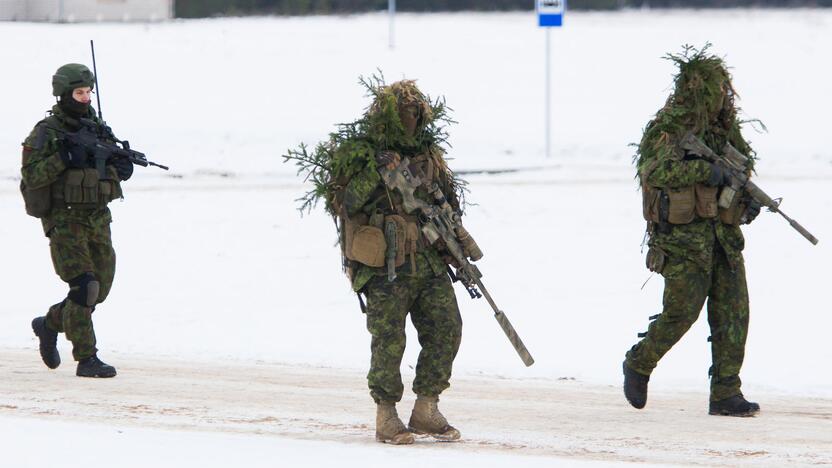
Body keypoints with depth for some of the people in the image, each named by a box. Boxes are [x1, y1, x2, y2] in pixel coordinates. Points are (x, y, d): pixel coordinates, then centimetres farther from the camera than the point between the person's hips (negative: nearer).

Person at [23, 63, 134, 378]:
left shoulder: (97, 128, 11)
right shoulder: (46, 132, -7)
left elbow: (121, 172, 13)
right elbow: (31, 176, -14)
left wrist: (120, 164, -10)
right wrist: (64, 158, -24)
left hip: (98, 222, 7)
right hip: (65, 222, -6)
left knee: (99, 290, 9)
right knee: (84, 288, -17)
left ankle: (50, 324, 33)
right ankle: (86, 360, -13)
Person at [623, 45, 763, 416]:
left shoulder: (723, 128, 14)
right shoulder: (667, 128, -8)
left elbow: (741, 168, 27)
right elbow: (654, 170, -24)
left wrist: (748, 198, 6)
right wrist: (703, 169, -27)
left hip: (723, 235, 7)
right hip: (683, 236, -7)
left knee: (733, 312, -1)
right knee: (682, 311, -8)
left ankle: (725, 394, 2)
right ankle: (638, 365, 18)